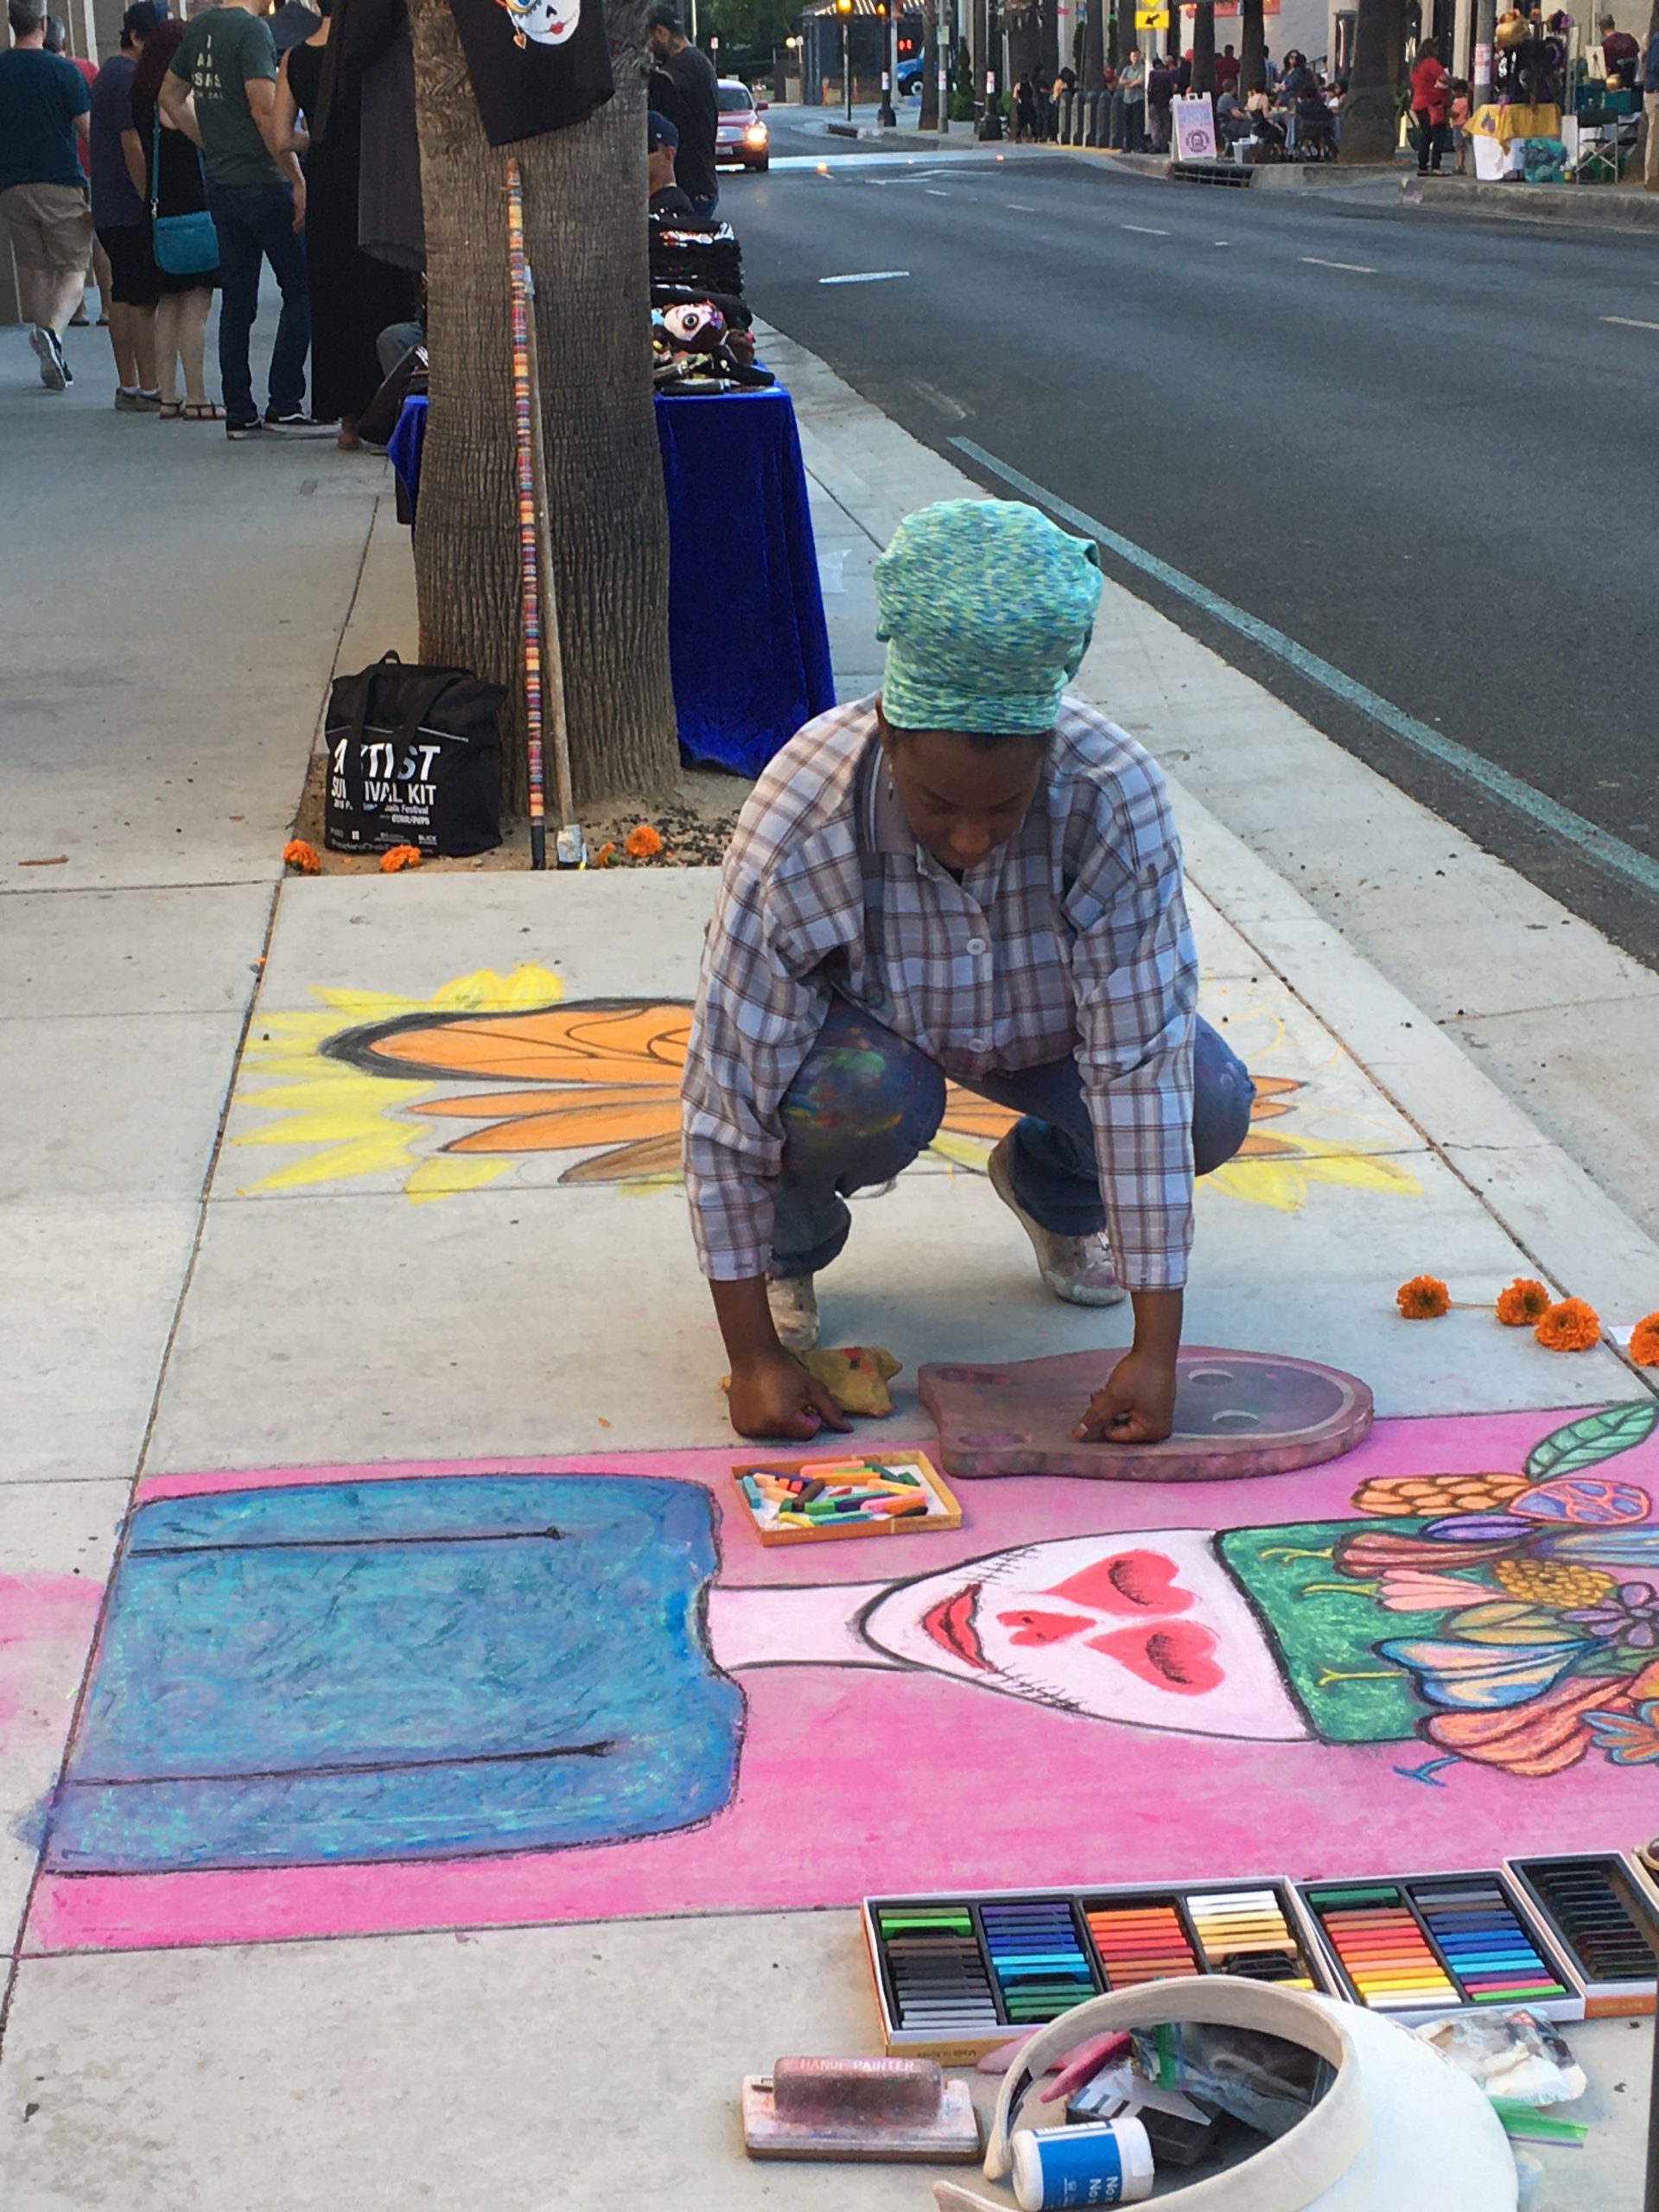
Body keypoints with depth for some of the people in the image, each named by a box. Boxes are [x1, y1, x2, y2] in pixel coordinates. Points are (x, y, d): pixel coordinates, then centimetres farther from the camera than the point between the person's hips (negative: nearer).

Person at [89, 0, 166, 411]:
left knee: (123, 298, 11)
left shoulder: (110, 73, 19)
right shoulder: (129, 79, -14)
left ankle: (128, 388, 15)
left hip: (108, 208, 10)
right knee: (145, 300, -9)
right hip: (132, 210, -10)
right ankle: (149, 390, -8)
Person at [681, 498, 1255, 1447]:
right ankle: (791, 1246, 1)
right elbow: (728, 1100, -31)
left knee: (1213, 1102, -23)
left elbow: (1143, 1064, -34)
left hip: (1047, 1021, 2)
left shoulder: (1115, 798, -35)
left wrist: (1155, 1349, -35)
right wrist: (756, 1358, -29)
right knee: (868, 1099, -36)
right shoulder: (797, 832, -38)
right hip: (869, 1024, -2)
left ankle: (1050, 1187, 12)